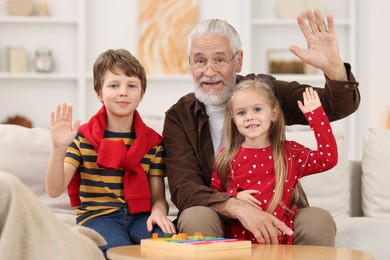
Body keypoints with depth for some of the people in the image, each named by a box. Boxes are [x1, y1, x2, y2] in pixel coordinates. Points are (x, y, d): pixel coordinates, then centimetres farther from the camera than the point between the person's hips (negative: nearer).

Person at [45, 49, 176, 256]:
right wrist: (59, 149, -23)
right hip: (97, 215, -2)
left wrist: (158, 212, -15)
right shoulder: (83, 138, 2)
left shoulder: (153, 142, 8)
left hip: (139, 215, 2)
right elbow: (54, 190, -7)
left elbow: (158, 197, 9)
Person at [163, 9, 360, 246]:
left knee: (318, 222, -30)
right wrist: (238, 207, -32)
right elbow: (183, 189, -14)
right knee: (195, 218, -34)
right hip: (219, 222, -1)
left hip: (278, 220, 1)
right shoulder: (178, 117, -2)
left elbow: (341, 106, -4)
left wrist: (333, 67, -27)